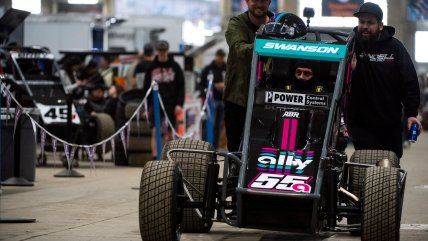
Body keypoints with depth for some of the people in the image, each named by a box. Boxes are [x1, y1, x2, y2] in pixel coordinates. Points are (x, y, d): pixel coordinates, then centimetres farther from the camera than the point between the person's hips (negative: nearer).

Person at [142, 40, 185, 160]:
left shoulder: (175, 66, 4)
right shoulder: (151, 67, 6)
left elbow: (181, 87, 3)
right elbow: (146, 87, 9)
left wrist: (179, 104, -7)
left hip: (171, 104, 0)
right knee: (155, 131, -10)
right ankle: (155, 158, -14)